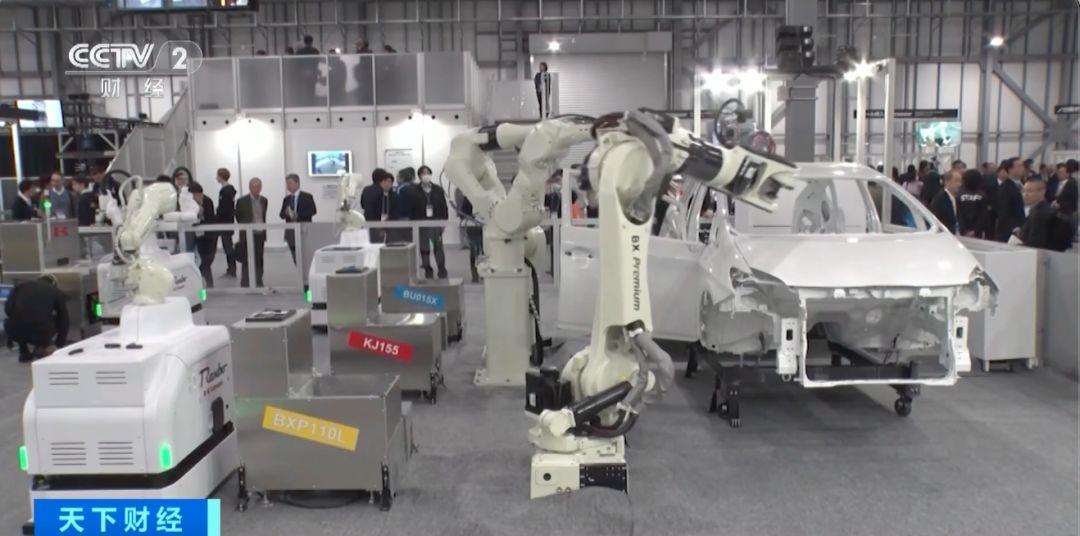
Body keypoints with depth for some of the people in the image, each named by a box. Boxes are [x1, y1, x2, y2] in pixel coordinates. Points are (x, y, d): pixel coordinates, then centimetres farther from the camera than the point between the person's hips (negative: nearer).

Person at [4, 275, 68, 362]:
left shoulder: (21, 285, 21)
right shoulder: (57, 292, 18)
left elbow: (8, 309, 11)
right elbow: (63, 320, 24)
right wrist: (59, 345, 37)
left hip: (15, 332, 2)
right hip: (41, 334, -2)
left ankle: (24, 352, 29)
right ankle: (41, 347, 18)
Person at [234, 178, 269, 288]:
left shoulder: (264, 200, 8)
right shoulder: (242, 201, -5)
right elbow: (238, 218, 5)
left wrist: (264, 235, 14)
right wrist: (246, 229, 8)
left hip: (260, 235, 4)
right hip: (248, 236, -4)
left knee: (259, 263, 8)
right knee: (248, 263, -3)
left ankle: (258, 285, 15)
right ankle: (245, 286, 3)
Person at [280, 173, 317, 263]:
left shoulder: (307, 197, 1)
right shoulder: (286, 199, 14)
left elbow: (312, 211, -9)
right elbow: (281, 215, 11)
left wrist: (298, 215, -19)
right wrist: (286, 213, -12)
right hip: (291, 232, 5)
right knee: (296, 259, 5)